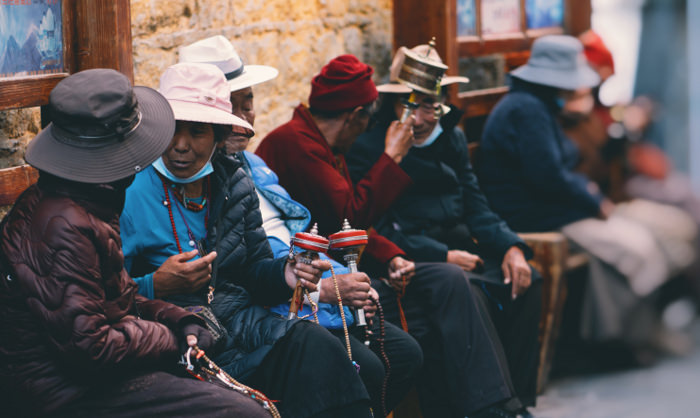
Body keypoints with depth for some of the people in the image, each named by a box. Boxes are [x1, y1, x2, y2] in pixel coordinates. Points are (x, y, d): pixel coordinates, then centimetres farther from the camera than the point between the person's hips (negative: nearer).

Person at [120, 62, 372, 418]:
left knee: (317, 346, -25)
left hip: (241, 321, 6)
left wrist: (286, 274, -5)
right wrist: (155, 287, -25)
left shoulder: (233, 184, 11)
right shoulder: (128, 192, -7)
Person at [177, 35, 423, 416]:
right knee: (365, 368, -25)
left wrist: (347, 283, 3)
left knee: (405, 354, -2)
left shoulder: (254, 166, 21)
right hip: (263, 310, -9)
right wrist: (320, 289, -18)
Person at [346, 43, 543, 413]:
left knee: (525, 282, -15)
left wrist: (512, 247, -5)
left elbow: (475, 207, 15)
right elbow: (379, 230, -11)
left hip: (458, 246, 7)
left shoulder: (452, 138, 15)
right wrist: (444, 257, -19)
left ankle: (518, 400, -10)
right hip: (410, 259, -7)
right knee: (467, 292, -32)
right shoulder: (367, 147, -6)